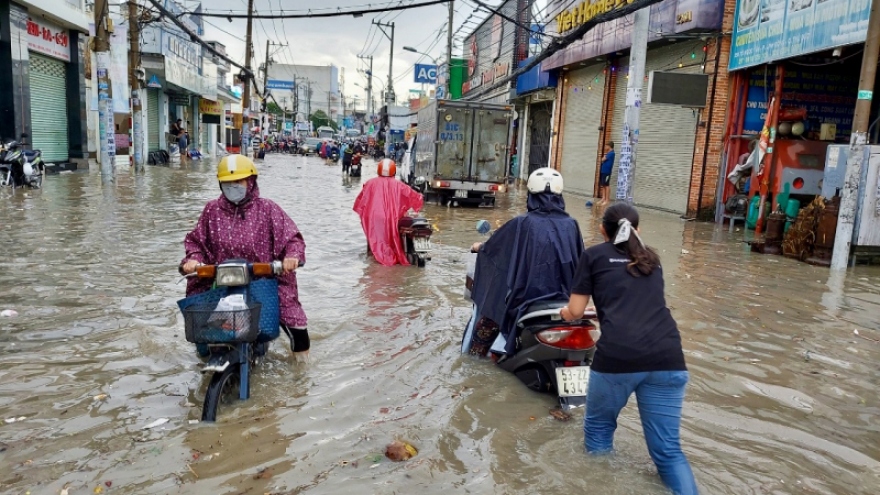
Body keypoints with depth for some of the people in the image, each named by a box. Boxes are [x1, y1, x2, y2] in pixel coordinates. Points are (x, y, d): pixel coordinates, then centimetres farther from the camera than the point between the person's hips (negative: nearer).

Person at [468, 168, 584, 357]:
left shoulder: (522, 223, -10)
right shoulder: (571, 224, -2)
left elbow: (493, 247, 4)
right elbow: (580, 260, 6)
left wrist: (479, 247, 25)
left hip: (528, 293, -4)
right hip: (565, 296, 4)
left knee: (493, 304, 22)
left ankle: (478, 350, 33)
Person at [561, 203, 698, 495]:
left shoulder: (594, 255, 15)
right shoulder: (652, 259, 27)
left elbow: (575, 312, 14)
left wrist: (565, 312, 37)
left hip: (617, 356, -3)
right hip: (667, 358, 4)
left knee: (598, 429, 21)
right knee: (668, 449, 11)